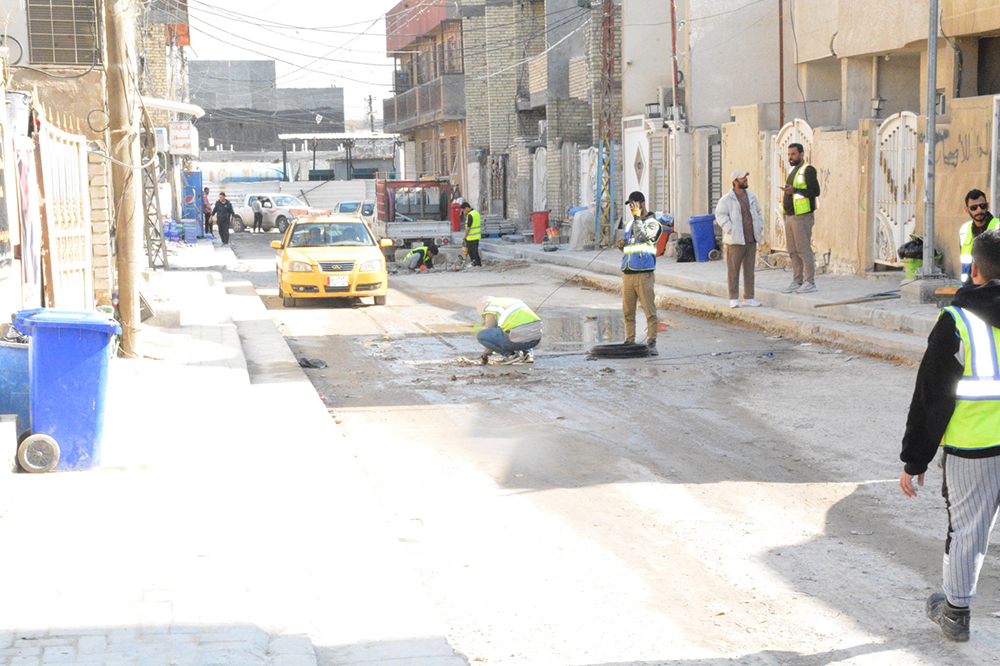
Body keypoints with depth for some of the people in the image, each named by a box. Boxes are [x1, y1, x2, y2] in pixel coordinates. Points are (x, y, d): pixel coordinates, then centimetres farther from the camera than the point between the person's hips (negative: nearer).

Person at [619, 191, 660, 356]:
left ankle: (651, 343, -3)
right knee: (628, 312, 5)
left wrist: (637, 216, -10)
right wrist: (621, 245, 8)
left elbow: (642, 235, -17)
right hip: (627, 274, 6)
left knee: (650, 311, -7)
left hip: (644, 274, -6)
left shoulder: (652, 223, 2)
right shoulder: (629, 225, 21)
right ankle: (629, 342, 11)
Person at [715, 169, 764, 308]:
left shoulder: (751, 197, 14)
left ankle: (749, 297, 14)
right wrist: (730, 231, -15)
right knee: (733, 270, -3)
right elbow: (720, 215, -9)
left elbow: (758, 213, 23)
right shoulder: (727, 199, -5)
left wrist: (759, 229, 11)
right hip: (735, 241, -6)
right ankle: (733, 299, 1)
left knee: (749, 269, 8)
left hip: (751, 240, 6)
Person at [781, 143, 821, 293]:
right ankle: (797, 282, 14)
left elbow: (815, 191, -17)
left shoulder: (807, 170, -9)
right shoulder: (793, 170, 19)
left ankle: (810, 282, -4)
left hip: (802, 217, -9)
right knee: (793, 251, 9)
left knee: (804, 250, -8)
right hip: (790, 217, 9)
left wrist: (795, 190, -21)